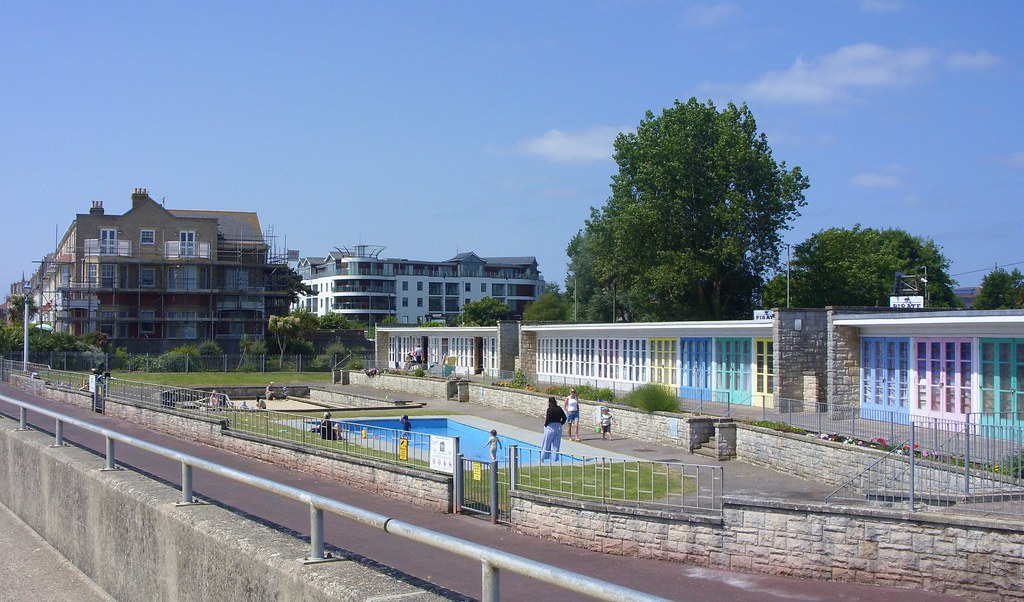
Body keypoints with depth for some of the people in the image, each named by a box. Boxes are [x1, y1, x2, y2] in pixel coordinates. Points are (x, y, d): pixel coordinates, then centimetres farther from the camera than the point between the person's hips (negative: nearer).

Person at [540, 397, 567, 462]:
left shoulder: (549, 409, -12)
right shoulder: (559, 409, 5)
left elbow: (548, 419, -18)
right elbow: (564, 418, 8)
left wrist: (545, 425, -1)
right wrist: (560, 424, 14)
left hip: (550, 427, -5)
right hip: (559, 428, 5)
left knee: (546, 443, 6)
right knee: (556, 445, 11)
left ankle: (542, 458, 8)